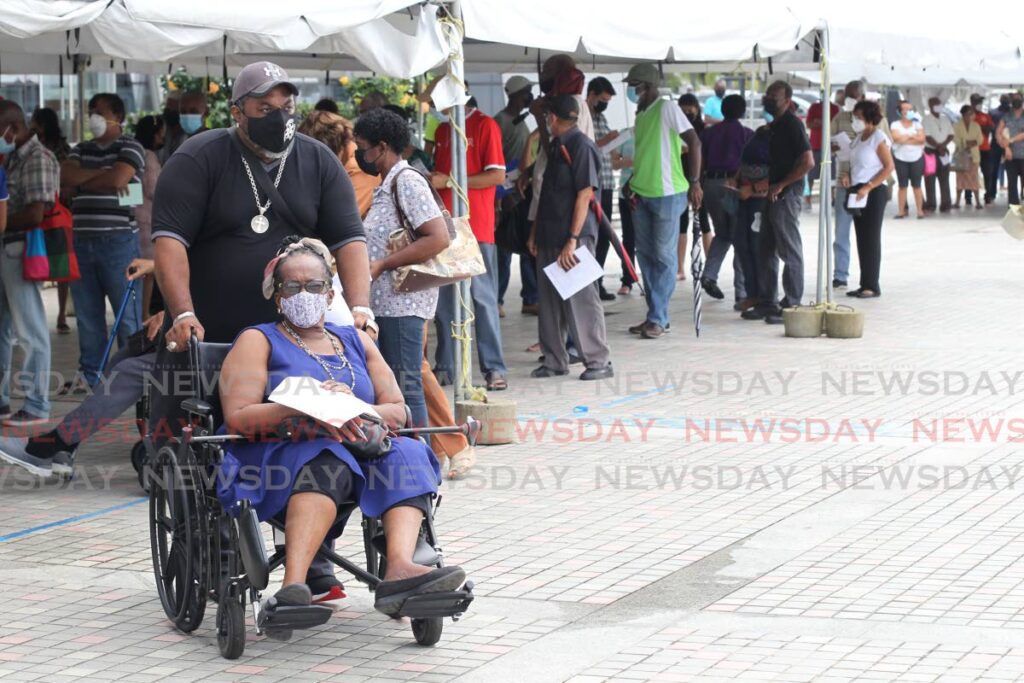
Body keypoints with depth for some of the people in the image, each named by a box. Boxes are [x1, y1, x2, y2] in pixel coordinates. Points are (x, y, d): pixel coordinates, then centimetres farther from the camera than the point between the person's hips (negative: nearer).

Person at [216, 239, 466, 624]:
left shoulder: (356, 342, 25)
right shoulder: (257, 341, 12)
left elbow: (397, 411, 14)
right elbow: (238, 418, -4)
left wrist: (356, 413, -9)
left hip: (358, 453, 4)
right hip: (277, 459, -4)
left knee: (407, 454, -26)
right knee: (327, 462, -37)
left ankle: (400, 567, -50)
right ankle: (294, 586, -55)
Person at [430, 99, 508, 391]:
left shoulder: (485, 126, -4)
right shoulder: (442, 130, 18)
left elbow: (497, 176, -11)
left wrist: (449, 181, -14)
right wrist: (431, 180, 5)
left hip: (476, 227, -6)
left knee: (482, 296, -5)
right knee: (443, 298, 5)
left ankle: (495, 369, -2)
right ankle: (445, 366, 11)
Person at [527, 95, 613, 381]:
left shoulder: (580, 146, -12)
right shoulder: (556, 146, 16)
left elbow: (585, 195, -17)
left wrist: (572, 240, -21)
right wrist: (535, 232, 18)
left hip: (573, 238, -9)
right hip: (550, 238, 9)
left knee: (580, 299, -6)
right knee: (549, 300, 10)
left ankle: (599, 362, 0)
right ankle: (555, 360, 17)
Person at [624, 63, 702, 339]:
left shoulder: (667, 109, -11)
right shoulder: (641, 115, 14)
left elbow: (694, 143, -15)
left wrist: (695, 183, -18)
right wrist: (634, 185, 11)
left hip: (667, 195, -9)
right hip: (643, 195, 9)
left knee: (664, 257, -3)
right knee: (645, 255, 10)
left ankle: (658, 319, -2)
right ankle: (655, 316, 16)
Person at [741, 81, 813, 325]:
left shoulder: (792, 124, -12)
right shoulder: (773, 126, 16)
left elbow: (808, 162, -19)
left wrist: (780, 185, -17)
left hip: (786, 194, -10)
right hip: (772, 195, 10)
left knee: (790, 251, -4)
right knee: (767, 252, 12)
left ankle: (791, 306, -1)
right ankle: (766, 303, 18)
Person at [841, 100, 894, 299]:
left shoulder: (878, 138, -10)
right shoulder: (859, 137, 15)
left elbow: (889, 167, -15)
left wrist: (868, 187, -20)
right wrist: (848, 177, 4)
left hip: (874, 193, -8)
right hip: (858, 192, 8)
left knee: (871, 238, -5)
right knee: (861, 239, 8)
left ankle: (872, 286, -2)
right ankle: (865, 284, 13)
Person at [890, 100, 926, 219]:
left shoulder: (917, 124, 6)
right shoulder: (895, 125, 2)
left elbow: (921, 139, -8)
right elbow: (896, 138, -15)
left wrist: (904, 138, -10)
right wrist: (912, 136, -8)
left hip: (916, 158, 0)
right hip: (901, 158, 0)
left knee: (916, 185, 2)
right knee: (902, 186, 2)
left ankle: (920, 210, 3)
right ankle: (901, 210, 4)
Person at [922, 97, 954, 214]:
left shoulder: (945, 119, 12)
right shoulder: (926, 119, -5)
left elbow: (951, 135, 8)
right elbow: (927, 137, -13)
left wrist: (943, 145, -9)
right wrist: (938, 146, -18)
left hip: (943, 152, 5)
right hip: (931, 151, -5)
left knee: (944, 179, 4)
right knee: (930, 180, -2)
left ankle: (945, 205, 6)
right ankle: (930, 205, 2)